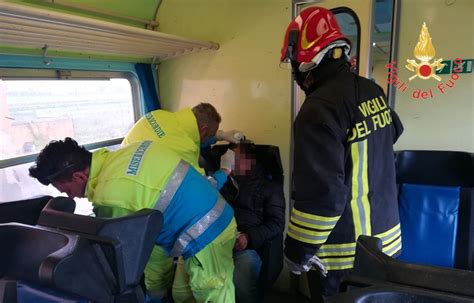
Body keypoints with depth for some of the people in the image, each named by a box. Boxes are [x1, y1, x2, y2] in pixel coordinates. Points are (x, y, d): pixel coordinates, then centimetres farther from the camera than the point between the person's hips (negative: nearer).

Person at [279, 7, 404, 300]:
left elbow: (321, 193, -27)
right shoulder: (373, 91, 0)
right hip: (385, 238, 8)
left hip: (346, 253, -7)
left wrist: (298, 251, -15)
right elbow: (393, 133, 22)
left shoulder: (320, 108, -25)